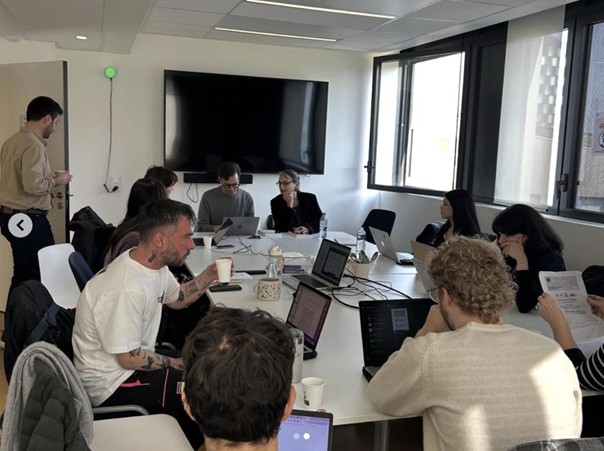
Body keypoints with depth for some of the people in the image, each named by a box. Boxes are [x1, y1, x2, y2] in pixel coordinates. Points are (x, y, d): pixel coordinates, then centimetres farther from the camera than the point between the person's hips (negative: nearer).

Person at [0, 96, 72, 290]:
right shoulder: (33, 145, -16)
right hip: (28, 219, -9)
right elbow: (33, 185, -26)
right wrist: (56, 181, -9)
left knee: (23, 274, 15)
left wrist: (49, 177, 15)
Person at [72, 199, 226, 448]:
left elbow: (177, 299, 16)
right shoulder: (127, 290, -32)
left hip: (131, 362, 9)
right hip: (113, 382, -9)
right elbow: (130, 359, -25)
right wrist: (182, 364, -13)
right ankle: (191, 441, 14)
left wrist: (209, 275, 0)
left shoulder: (154, 265, -4)